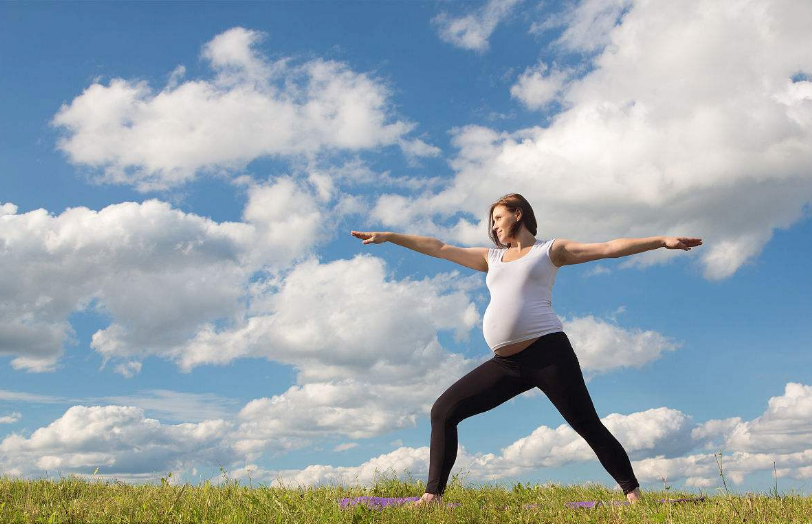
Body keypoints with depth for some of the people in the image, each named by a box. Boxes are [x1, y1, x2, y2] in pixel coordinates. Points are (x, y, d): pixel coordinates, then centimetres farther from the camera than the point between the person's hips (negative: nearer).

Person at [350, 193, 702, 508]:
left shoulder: (550, 250, 10)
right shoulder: (491, 257, 24)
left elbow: (608, 248, 2)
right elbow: (438, 248, 25)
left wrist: (661, 241, -7)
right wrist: (387, 237, 25)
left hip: (547, 352, -5)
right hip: (505, 363, 5)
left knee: (588, 426, -7)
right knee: (443, 411, -3)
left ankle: (633, 494, 2)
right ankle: (433, 495, -1)